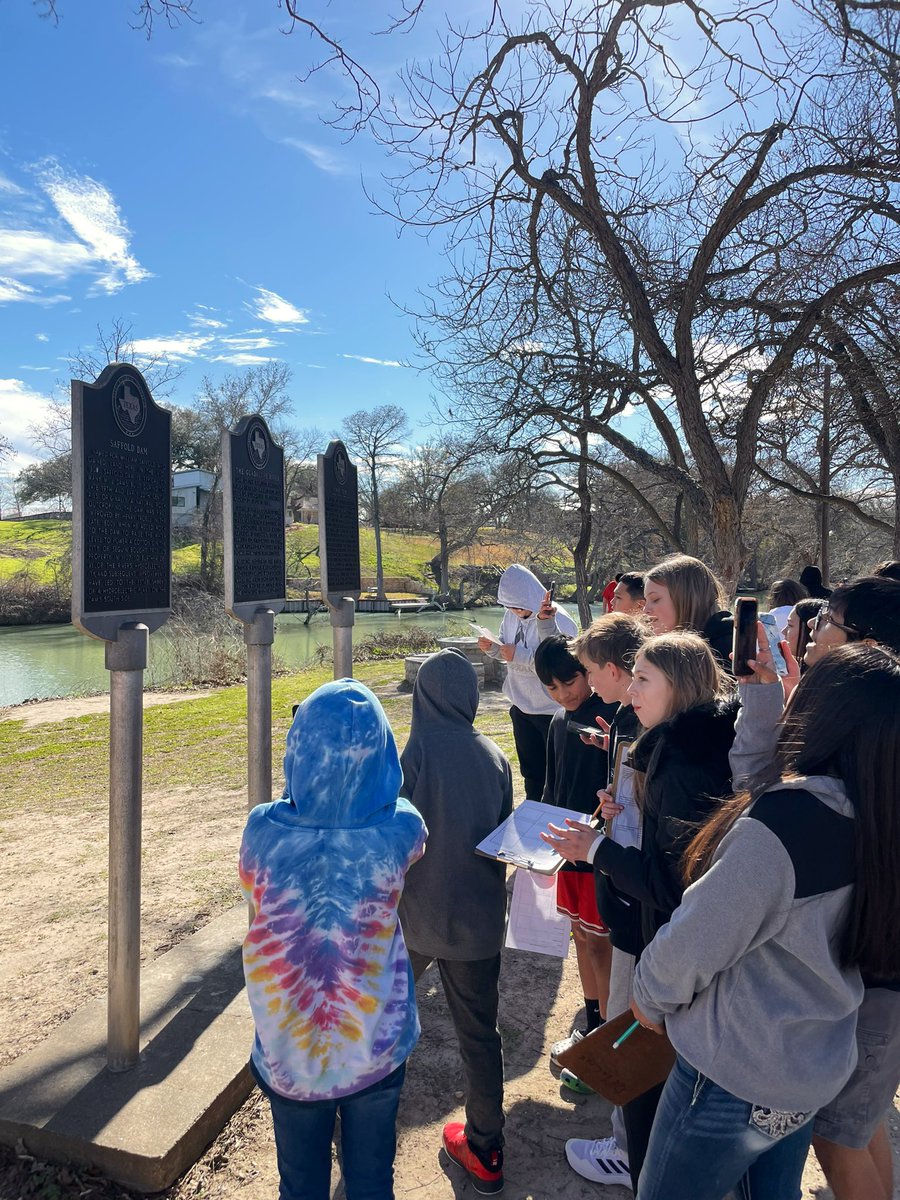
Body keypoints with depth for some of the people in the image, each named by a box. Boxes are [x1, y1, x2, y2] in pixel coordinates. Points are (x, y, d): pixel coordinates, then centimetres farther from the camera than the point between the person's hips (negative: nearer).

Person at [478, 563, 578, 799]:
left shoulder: (559, 620, -21)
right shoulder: (512, 616, 0)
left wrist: (519, 655, -32)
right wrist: (492, 648, -9)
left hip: (552, 710, -7)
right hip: (521, 706, 7)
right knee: (530, 770, 21)